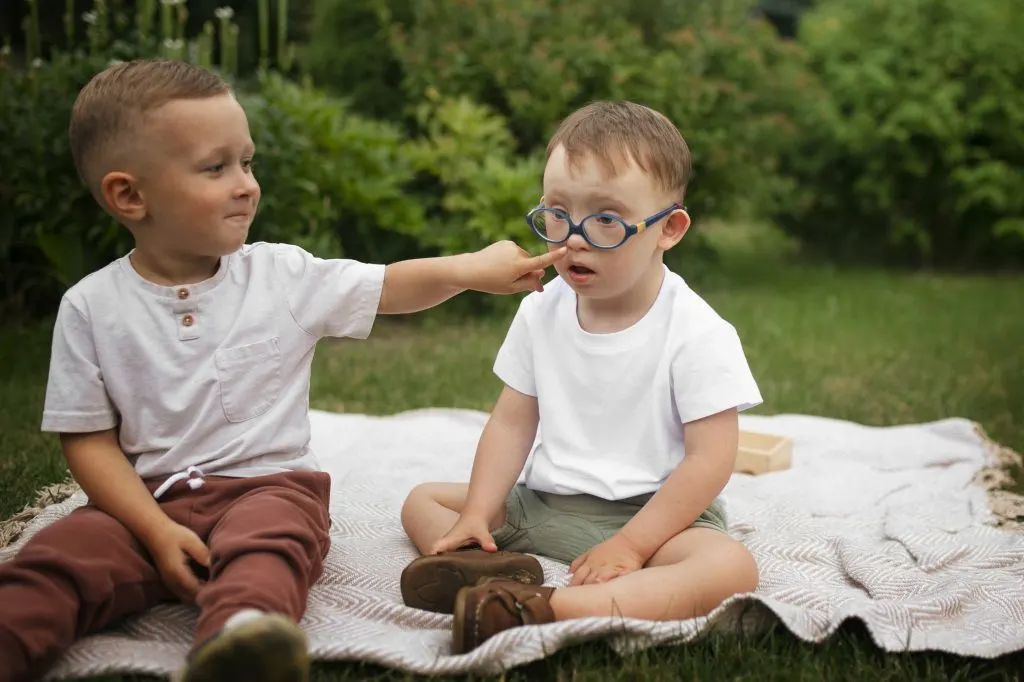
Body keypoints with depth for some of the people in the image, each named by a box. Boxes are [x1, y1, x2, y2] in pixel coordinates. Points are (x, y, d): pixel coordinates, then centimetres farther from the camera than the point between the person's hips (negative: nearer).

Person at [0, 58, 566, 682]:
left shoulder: (285, 275, 3)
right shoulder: (92, 307, 0)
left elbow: (390, 287, 11)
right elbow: (90, 440, 0)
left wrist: (469, 269, -7)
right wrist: (157, 531, -13)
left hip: (270, 485, -1)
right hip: (148, 501, 2)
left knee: (266, 545, -35)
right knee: (59, 556, -26)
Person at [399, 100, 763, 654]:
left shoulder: (697, 333, -15)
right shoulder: (540, 312, 1)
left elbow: (709, 459, -17)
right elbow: (512, 422, 4)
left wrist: (629, 546, -21)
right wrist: (476, 516, -7)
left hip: (654, 511, -5)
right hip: (542, 504, 5)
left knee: (732, 567, -34)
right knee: (423, 500, 3)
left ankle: (544, 610, -46)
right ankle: (492, 567, -28)